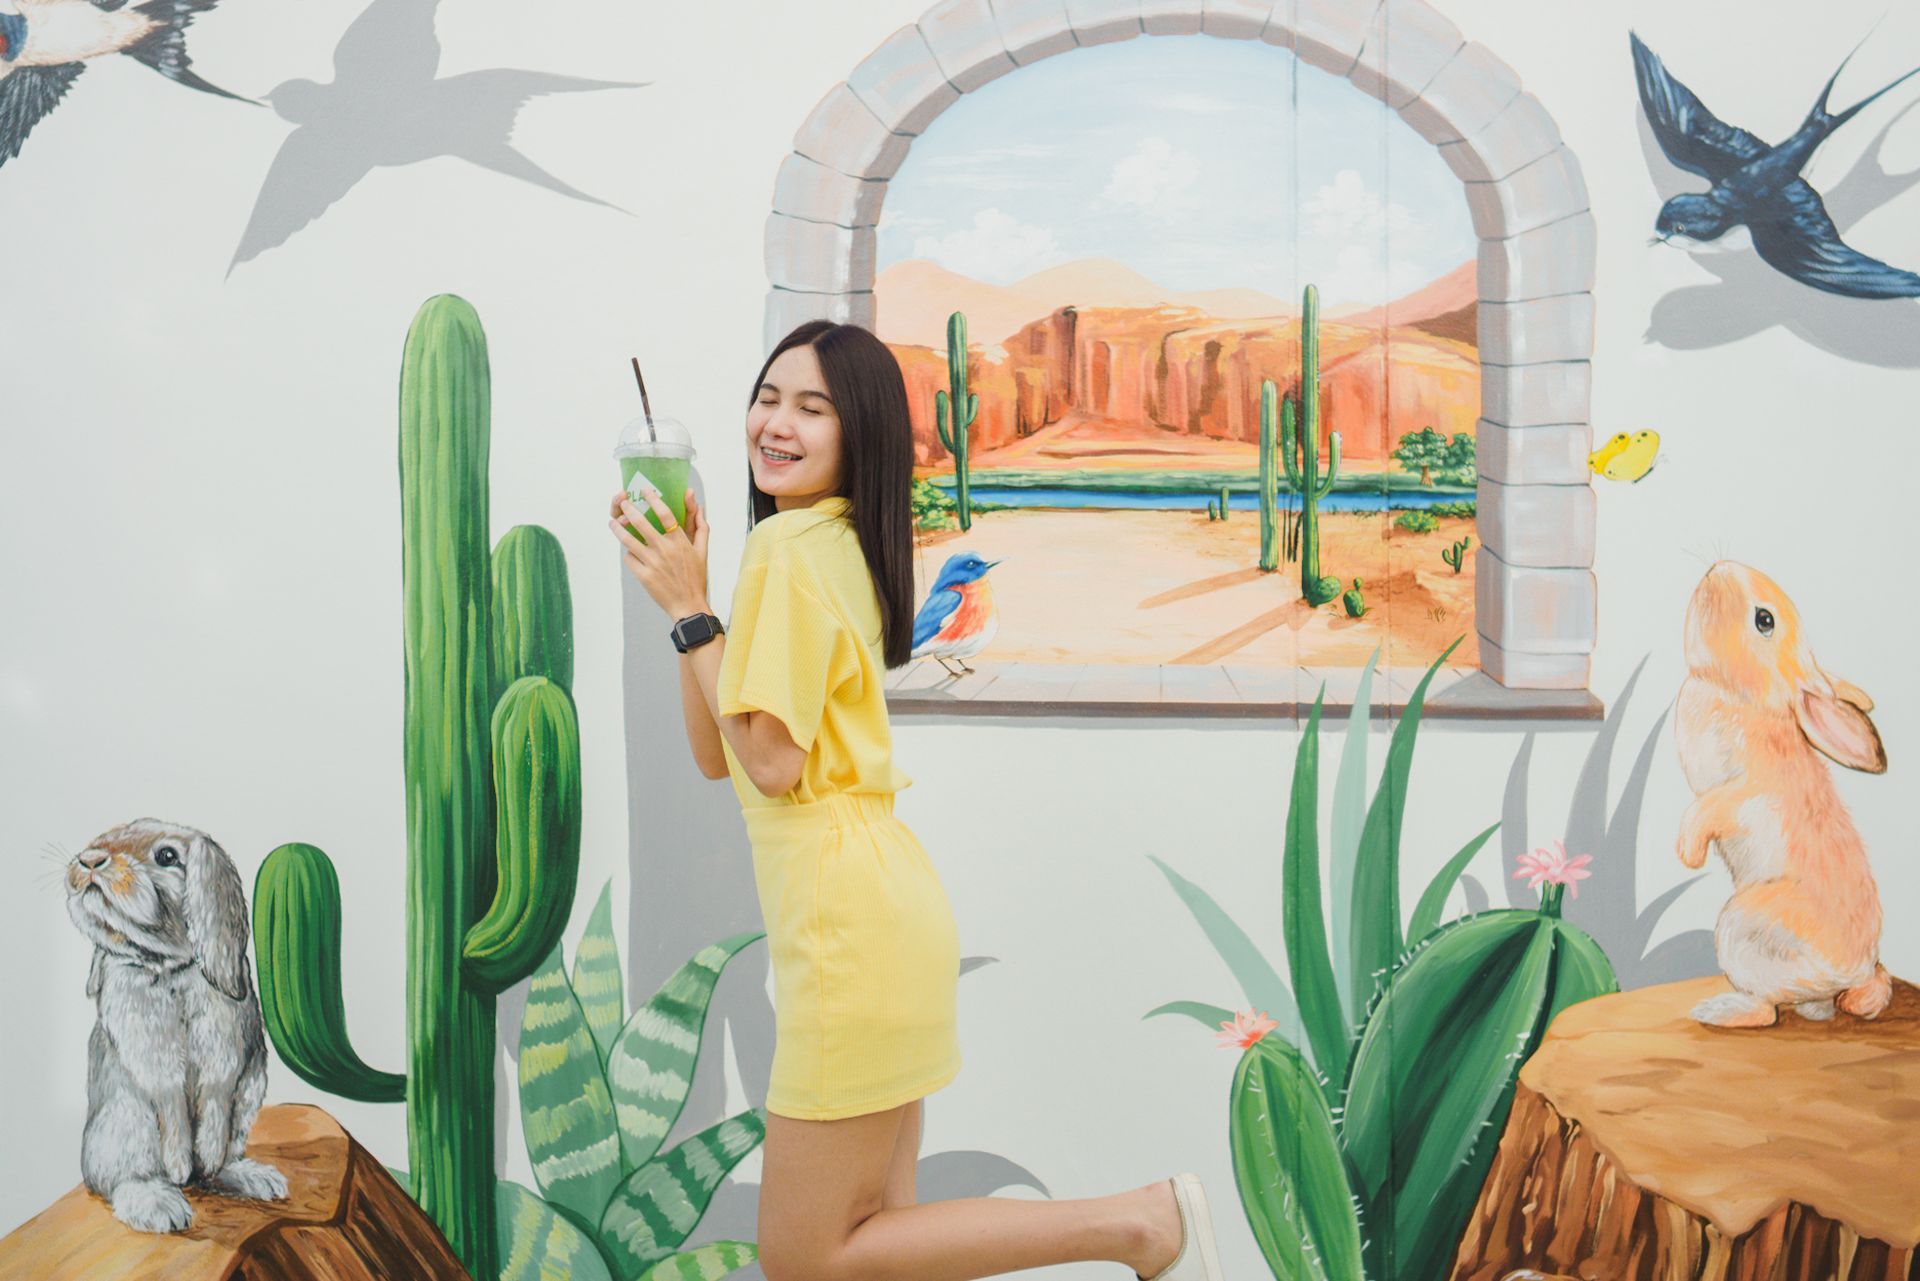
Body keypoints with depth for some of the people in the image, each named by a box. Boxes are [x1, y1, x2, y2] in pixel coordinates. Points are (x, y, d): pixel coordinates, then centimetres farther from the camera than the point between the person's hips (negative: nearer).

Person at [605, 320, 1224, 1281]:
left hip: (847, 914, -9)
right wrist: (677, 585, 8)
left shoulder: (789, 545, -13)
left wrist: (691, 609, -11)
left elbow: (771, 761, -17)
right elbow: (714, 756, 13)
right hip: (873, 900, 9)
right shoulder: (838, 543, 15)